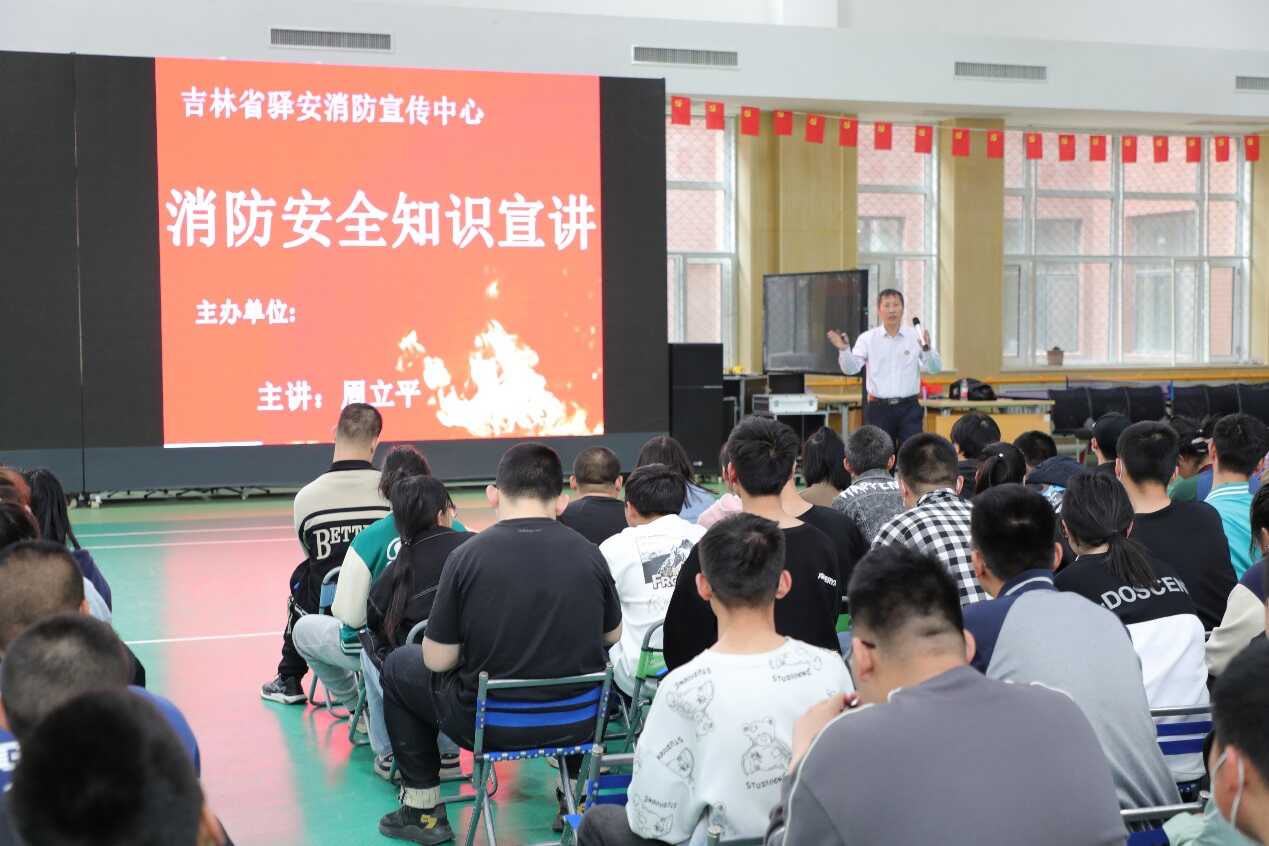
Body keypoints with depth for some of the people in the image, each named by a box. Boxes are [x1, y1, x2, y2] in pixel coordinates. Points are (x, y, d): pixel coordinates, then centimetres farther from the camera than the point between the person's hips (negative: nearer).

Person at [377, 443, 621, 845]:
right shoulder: (588, 553, -6)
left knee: (398, 667, 24)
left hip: (491, 724, -3)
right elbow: (612, 636, 10)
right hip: (579, 722, 3)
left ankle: (423, 811, 26)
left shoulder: (467, 556, -14)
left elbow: (438, 660, -8)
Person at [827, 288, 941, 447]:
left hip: (909, 408, 0)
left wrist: (926, 348, -24)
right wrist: (844, 350, -25)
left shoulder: (916, 336, 3)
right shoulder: (867, 338, 3)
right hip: (879, 409, 0)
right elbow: (850, 369, -5)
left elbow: (935, 368, -4)